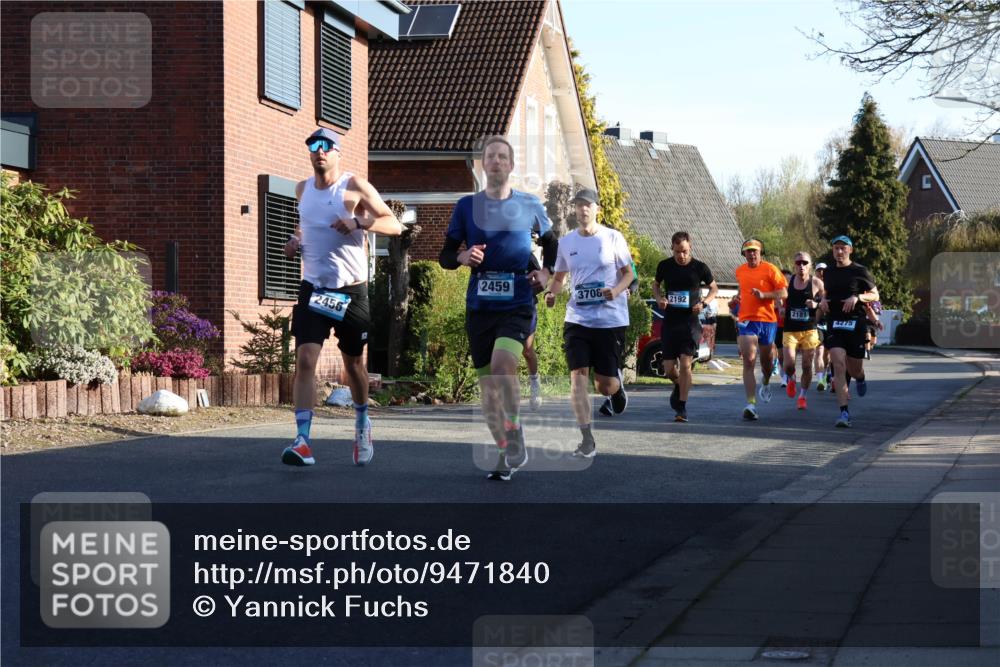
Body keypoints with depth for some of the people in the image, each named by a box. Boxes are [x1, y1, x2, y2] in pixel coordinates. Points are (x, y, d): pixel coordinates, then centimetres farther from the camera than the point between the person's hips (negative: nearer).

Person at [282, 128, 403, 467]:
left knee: (353, 362, 13)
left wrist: (359, 223, -25)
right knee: (305, 359, -15)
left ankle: (362, 423, 40)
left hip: (351, 290, -2)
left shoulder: (354, 186, -5)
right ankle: (302, 441, -20)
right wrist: (295, 239, 9)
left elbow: (394, 225, -9)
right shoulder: (303, 190, 9)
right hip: (313, 287, 2)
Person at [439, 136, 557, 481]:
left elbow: (550, 242, 20)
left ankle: (515, 438, -8)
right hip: (479, 306, 3)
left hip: (517, 305, -2)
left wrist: (546, 272, 1)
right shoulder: (467, 206, 5)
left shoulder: (529, 205, 4)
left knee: (502, 365, -26)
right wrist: (463, 257, -13)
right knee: (488, 384, 5)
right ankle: (506, 453, 20)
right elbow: (445, 256, 9)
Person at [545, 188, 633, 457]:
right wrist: (552, 293, -3)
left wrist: (615, 291, -18)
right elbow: (559, 276, 19)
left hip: (611, 318, -2)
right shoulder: (566, 242, 7)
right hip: (577, 318, 2)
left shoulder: (613, 238, -2)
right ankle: (587, 440, -9)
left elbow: (628, 273, 2)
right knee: (578, 375, -13)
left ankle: (617, 386, 41)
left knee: (605, 385, 2)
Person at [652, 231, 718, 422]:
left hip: (690, 322, -2)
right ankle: (679, 386, 37)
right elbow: (656, 284, 20)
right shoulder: (664, 266, 2)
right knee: (669, 369, 2)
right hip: (669, 322, 2)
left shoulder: (699, 267, -2)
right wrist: (659, 298, -2)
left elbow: (714, 288, 12)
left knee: (685, 364, -12)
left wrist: (703, 303, -7)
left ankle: (682, 407, -4)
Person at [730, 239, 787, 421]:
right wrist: (736, 299, 10)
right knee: (748, 362, -13)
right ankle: (751, 404, -18)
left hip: (767, 320, -2)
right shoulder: (740, 271, 10)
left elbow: (783, 293, -7)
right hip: (746, 320, 2)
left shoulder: (770, 269, -4)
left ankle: (765, 383, 51)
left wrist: (763, 295, -20)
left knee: (767, 361, 15)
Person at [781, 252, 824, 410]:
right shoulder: (787, 281, 2)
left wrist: (816, 305, -15)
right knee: (789, 364, -12)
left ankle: (802, 396, 20)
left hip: (809, 330, 0)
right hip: (790, 330, 0)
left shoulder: (817, 283, -2)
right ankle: (791, 380, 23)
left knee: (807, 366, 2)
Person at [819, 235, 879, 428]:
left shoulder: (860, 271, -2)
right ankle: (844, 413, -14)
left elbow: (875, 295, 3)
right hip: (834, 324, 2)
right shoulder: (829, 272, 11)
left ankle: (860, 378, 46)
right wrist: (823, 301, 5)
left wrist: (857, 297, -15)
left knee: (854, 369, 5)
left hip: (855, 323, -2)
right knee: (838, 366, -13)